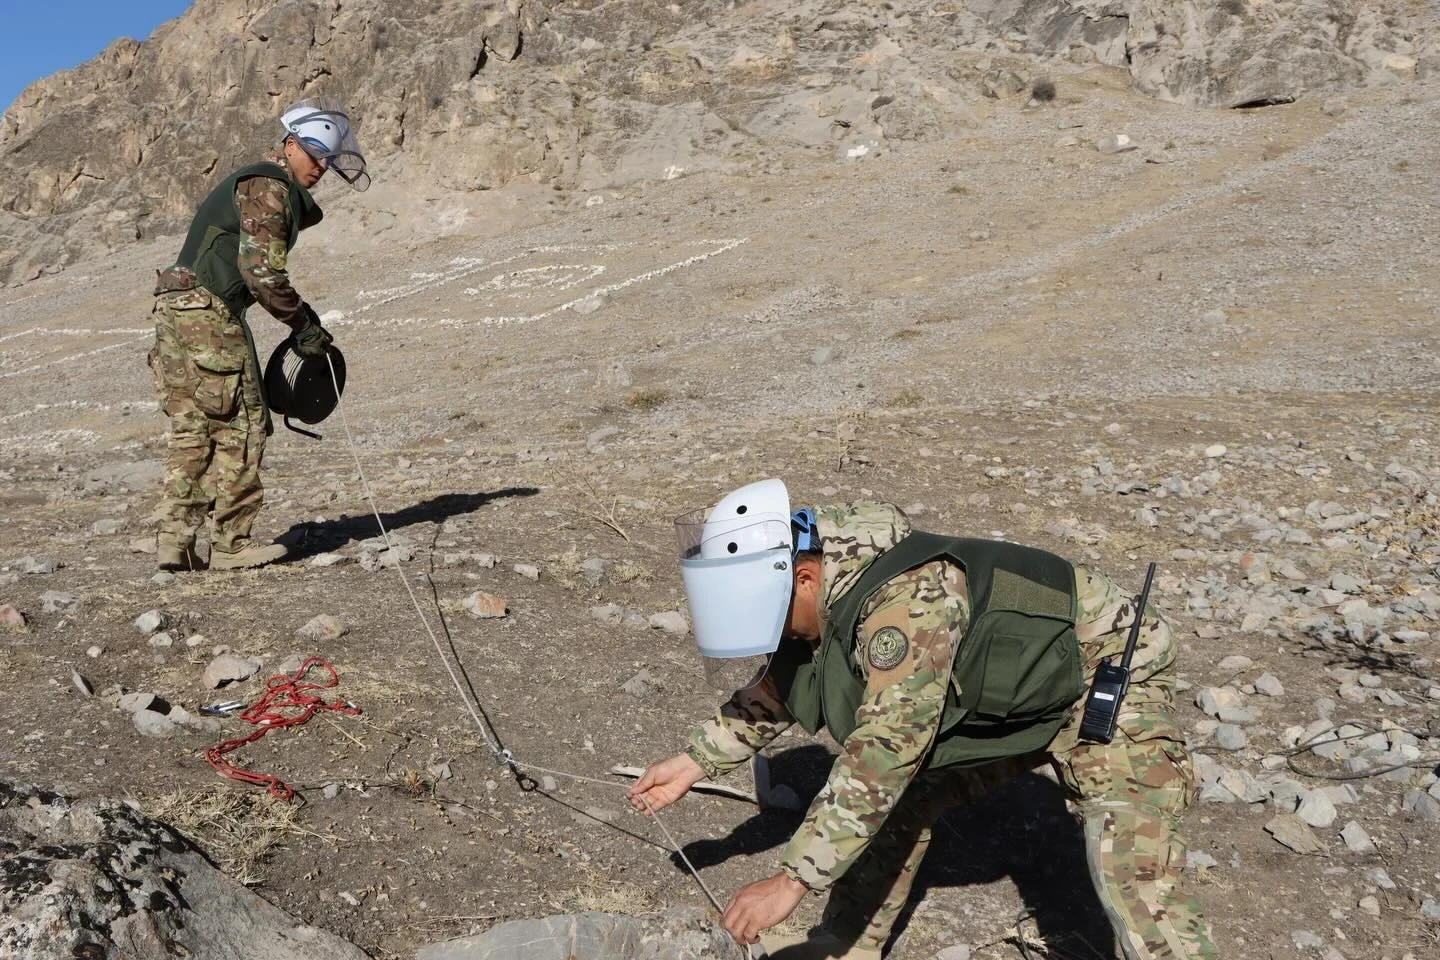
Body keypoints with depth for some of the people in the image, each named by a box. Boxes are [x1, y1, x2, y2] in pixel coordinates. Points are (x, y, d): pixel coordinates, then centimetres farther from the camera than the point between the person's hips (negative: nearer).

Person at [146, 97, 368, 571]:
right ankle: (231, 543, 1)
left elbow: (255, 266, 26)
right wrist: (304, 324, -9)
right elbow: (260, 267, -18)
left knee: (191, 430, 10)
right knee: (240, 427, -4)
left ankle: (174, 541, 10)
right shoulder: (269, 186, -8)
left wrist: (302, 321, 21)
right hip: (207, 309, -10)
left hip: (174, 306, 10)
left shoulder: (252, 183, 26)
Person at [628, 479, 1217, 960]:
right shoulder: (818, 601, -8)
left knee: (1136, 885, -18)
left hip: (1107, 676, -8)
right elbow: (775, 688, 11)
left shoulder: (906, 598, -38)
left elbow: (883, 754, -40)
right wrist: (696, 762, 9)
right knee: (901, 799, 7)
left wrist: (791, 881, -36)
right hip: (1006, 699, 8)